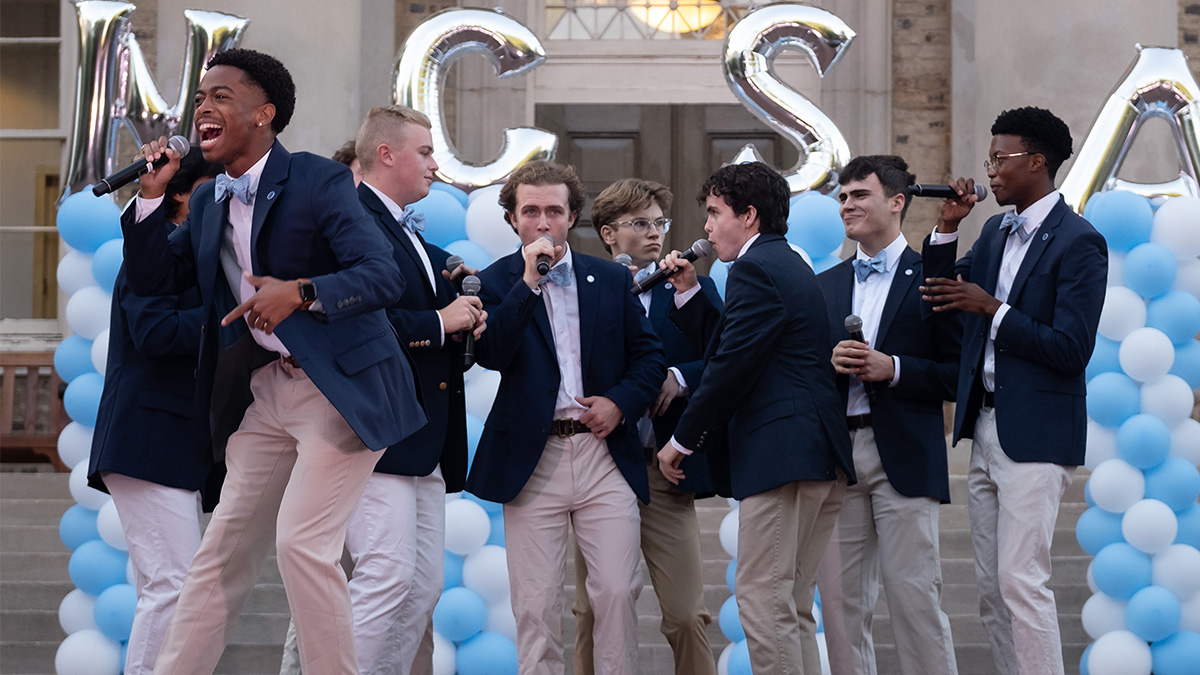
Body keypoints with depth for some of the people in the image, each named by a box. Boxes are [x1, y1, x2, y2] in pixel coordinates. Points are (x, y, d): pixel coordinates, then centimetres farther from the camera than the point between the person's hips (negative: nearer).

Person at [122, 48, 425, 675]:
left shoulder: (318, 181, -10)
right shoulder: (208, 201, 12)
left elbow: (384, 276, -17)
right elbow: (151, 280, 13)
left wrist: (302, 292, -32)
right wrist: (151, 194, 1)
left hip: (338, 388, -7)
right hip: (266, 393, 7)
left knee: (301, 541, -15)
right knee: (223, 551, 7)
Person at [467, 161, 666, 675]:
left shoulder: (612, 280, 11)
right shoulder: (497, 281, 3)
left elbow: (649, 355, 13)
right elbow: (490, 354, -12)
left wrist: (621, 401, -4)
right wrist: (528, 283, -17)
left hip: (605, 455, 2)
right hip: (531, 461, -2)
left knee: (618, 592, -3)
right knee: (536, 604, 0)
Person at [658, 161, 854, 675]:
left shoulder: (755, 270, -10)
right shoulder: (788, 264, 22)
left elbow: (731, 367, -15)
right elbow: (727, 344, 22)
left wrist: (682, 441, -7)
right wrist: (688, 293, 17)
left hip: (780, 453, -11)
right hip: (821, 456, 11)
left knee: (762, 598, -8)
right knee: (792, 604, 13)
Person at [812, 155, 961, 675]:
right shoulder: (824, 286, 16)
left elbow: (958, 375, -4)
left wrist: (892, 369, -15)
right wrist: (828, 362, -5)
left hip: (903, 456, -5)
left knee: (914, 596, -6)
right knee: (840, 600, 5)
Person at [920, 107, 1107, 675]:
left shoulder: (1078, 242, -11)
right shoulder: (995, 232, 14)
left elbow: (1071, 349, -17)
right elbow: (939, 303, 13)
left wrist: (991, 308, -19)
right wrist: (947, 228, 2)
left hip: (1034, 435, -8)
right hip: (985, 429, 8)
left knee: (1021, 582, -12)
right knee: (992, 587, 10)